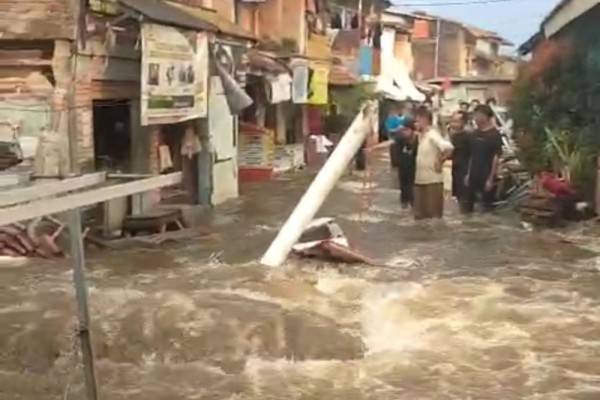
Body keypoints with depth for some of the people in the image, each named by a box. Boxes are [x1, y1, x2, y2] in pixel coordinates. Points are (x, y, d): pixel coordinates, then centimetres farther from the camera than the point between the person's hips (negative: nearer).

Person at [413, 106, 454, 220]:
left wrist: (440, 161, -18)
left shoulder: (433, 135, -15)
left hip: (433, 181, -9)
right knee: (420, 215, 13)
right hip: (420, 180, 9)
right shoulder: (421, 135, 11)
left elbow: (448, 148, -29)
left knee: (434, 215, -1)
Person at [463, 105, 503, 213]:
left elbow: (496, 157, -12)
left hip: (487, 177, -6)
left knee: (487, 206, 3)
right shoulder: (474, 134, 9)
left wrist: (491, 178, -16)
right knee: (467, 205, 9)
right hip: (473, 175, 6)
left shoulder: (494, 135, -10)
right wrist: (468, 174, 10)